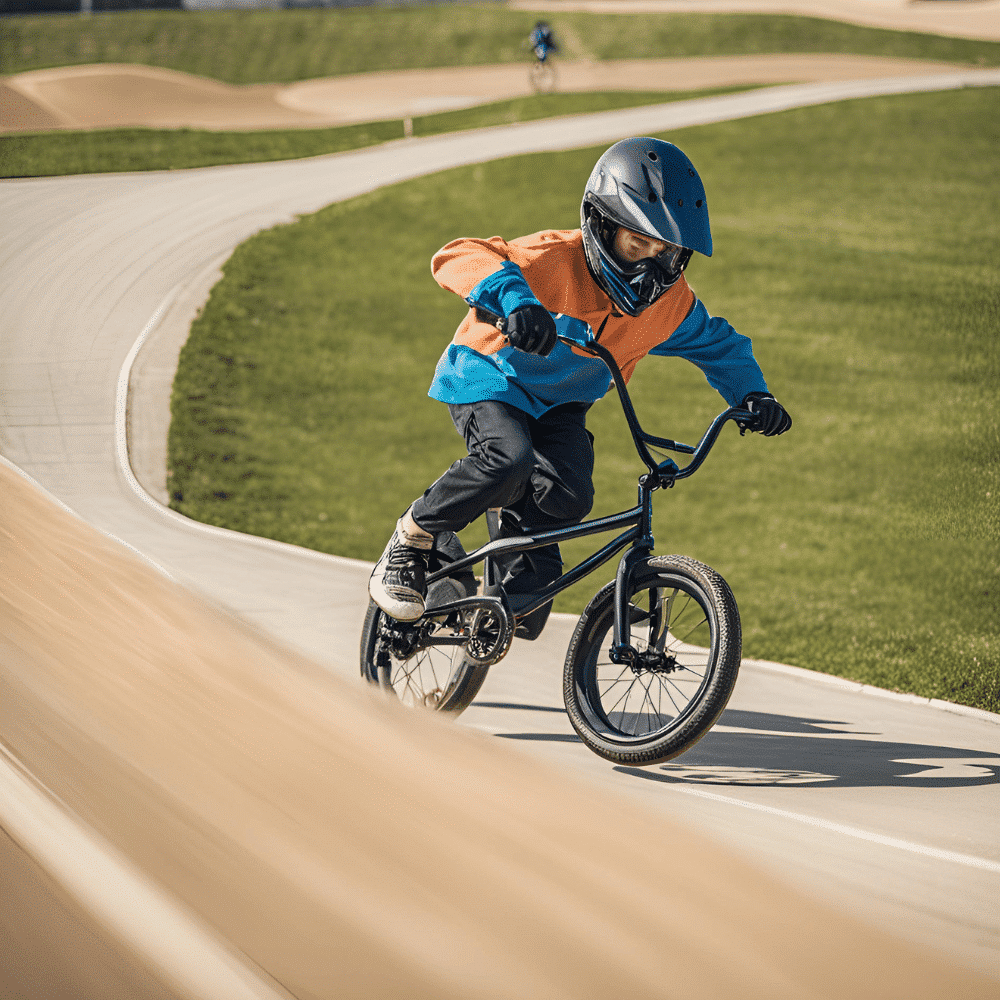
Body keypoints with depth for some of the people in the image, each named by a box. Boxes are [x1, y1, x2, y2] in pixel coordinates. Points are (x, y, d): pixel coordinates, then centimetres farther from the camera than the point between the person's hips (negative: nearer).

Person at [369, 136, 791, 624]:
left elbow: (718, 343, 8)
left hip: (561, 403, 5)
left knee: (567, 496, -24)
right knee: (509, 461, -36)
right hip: (490, 379, -5)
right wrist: (514, 297, -62)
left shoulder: (671, 301, -12)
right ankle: (413, 538, -11)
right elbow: (458, 257, -43)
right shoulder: (556, 259, -30)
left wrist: (752, 394, -11)